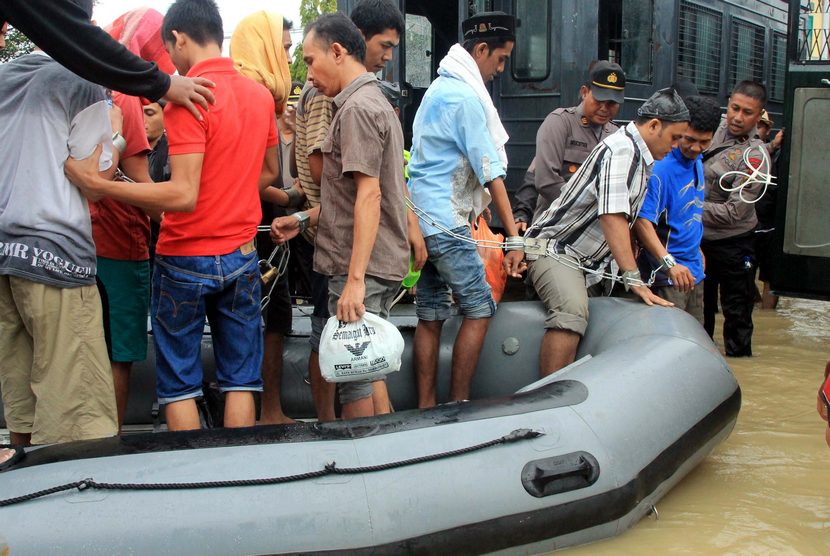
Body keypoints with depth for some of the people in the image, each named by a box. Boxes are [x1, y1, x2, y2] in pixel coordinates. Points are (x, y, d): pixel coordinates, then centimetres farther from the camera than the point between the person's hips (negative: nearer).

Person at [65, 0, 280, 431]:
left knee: (178, 384, 7)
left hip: (186, 257, -6)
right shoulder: (260, 94, 5)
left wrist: (97, 185, -25)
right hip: (242, 255, 6)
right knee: (239, 379, 11)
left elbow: (184, 195, -24)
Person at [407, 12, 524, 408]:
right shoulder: (467, 97, -13)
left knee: (431, 315, 9)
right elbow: (491, 172, -15)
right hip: (446, 222, -9)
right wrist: (514, 237, -13)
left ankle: (425, 407, 12)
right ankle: (458, 405, 1)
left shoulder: (438, 88, 17)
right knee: (479, 309, -2)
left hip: (420, 218, 9)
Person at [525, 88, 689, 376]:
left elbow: (628, 217, 24)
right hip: (554, 248, -12)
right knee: (572, 313, -32)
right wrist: (634, 279, -24)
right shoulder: (622, 150, -15)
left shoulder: (639, 157, 17)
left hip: (583, 260, 12)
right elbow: (612, 218, -23)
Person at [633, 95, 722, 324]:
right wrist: (669, 263, -37)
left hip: (694, 272, 9)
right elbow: (642, 221, -28)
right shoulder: (660, 168, -20)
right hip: (666, 278, -9)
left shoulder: (697, 162, 9)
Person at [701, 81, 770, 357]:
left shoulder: (754, 156, -19)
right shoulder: (715, 127, -1)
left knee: (736, 312, 6)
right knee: (700, 306, 20)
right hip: (697, 238, 6)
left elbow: (733, 212, -24)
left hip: (732, 244, -6)